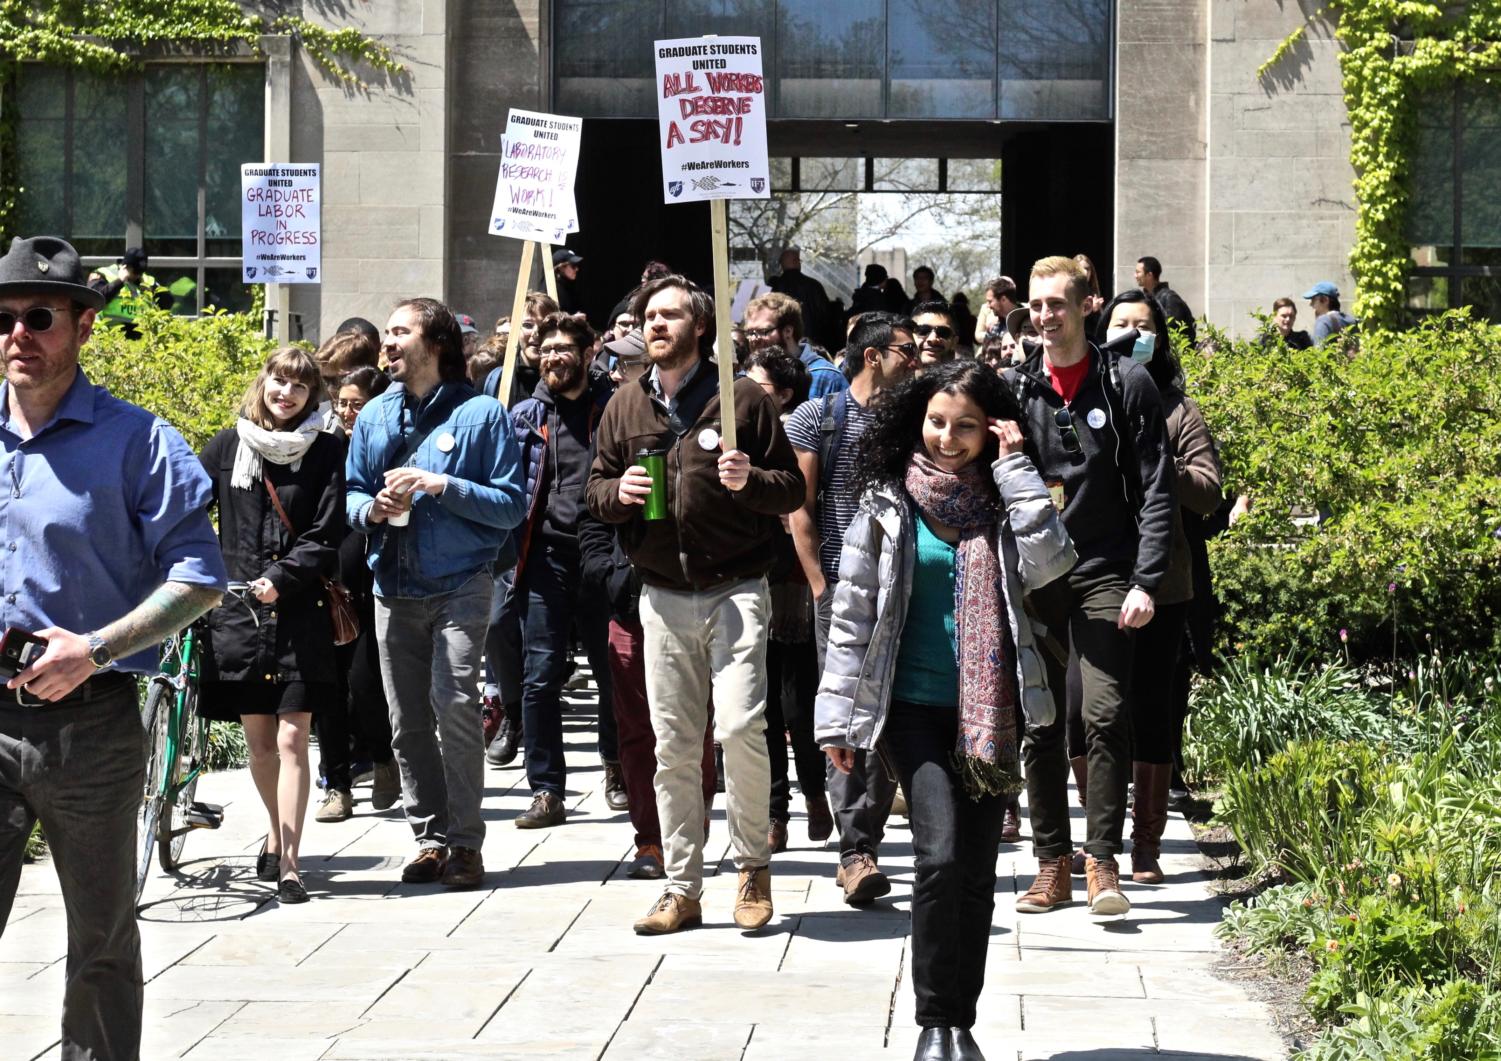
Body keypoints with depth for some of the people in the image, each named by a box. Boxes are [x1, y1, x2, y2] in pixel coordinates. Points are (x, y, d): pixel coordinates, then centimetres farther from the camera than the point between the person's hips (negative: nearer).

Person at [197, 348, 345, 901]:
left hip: (299, 612, -2)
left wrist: (280, 578, -17)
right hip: (237, 608, 2)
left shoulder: (326, 453, 0)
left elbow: (326, 538, -5)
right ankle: (277, 834, 33)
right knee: (258, 742, 10)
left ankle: (288, 862, -2)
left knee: (291, 739, -6)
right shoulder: (228, 445, 6)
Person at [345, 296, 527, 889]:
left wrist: (443, 486, -18)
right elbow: (351, 497, 18)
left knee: (454, 705, -17)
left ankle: (465, 842, -8)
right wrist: (372, 508, -5)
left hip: (460, 584, -5)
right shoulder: (375, 416, 12)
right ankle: (430, 837, 17)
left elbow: (512, 504, -7)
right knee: (408, 722, 7)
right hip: (394, 589, 5)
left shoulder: (481, 413, -3)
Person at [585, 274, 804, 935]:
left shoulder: (743, 399, 1)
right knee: (673, 746, 5)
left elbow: (792, 489, 2)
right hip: (663, 599, 4)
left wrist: (750, 481, -18)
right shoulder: (624, 407, 11)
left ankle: (752, 865, 5)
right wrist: (619, 490, -6)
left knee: (740, 726, -17)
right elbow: (595, 491, 16)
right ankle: (683, 890, 13)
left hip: (735, 590, -4)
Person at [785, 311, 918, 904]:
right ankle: (855, 851, -11)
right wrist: (820, 586, -7)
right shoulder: (817, 418, 3)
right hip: (840, 586, -4)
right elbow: (800, 509, 0)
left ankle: (862, 844, 10)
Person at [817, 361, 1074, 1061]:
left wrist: (1014, 466, -10)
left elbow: (1049, 562, -12)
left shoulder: (1000, 501, 7)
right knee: (941, 855, -16)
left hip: (989, 711, 3)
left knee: (978, 870, 5)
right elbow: (853, 614, 1)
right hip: (916, 705, -3)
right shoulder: (889, 503, 1)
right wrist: (839, 718, -3)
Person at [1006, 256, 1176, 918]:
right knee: (1040, 724, 5)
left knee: (1105, 715, -11)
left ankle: (1103, 863, -4)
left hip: (1104, 574, -3)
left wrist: (1145, 581, -9)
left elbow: (1156, 490, -2)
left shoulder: (1126, 383, 1)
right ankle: (1052, 864, 13)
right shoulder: (1012, 388, 8)